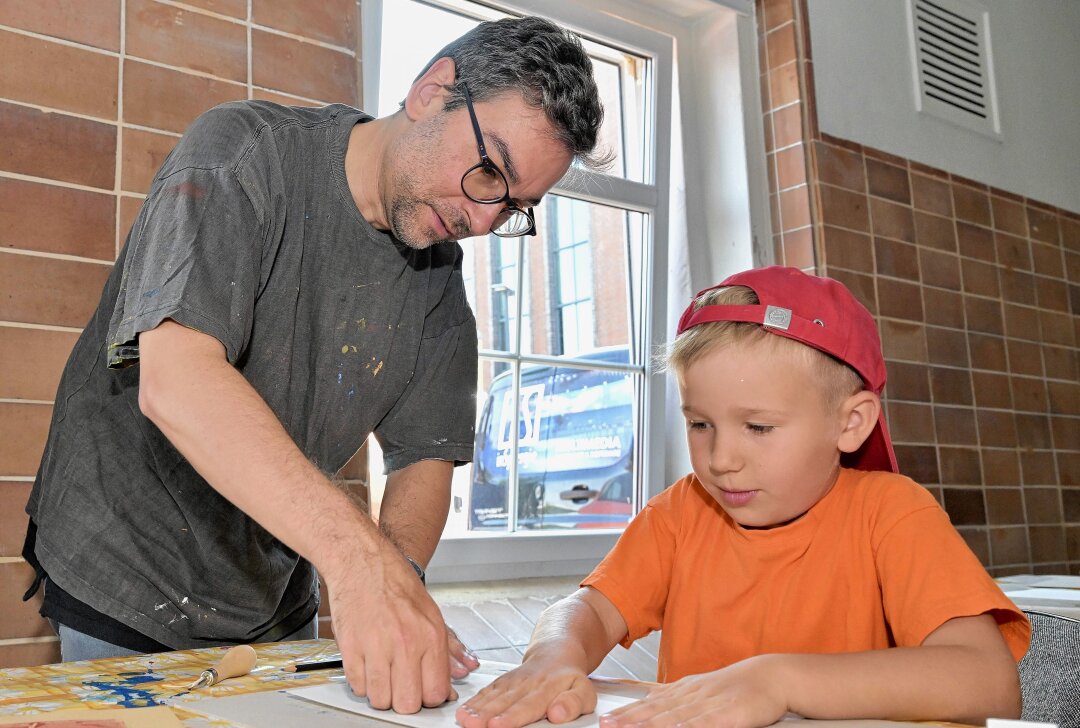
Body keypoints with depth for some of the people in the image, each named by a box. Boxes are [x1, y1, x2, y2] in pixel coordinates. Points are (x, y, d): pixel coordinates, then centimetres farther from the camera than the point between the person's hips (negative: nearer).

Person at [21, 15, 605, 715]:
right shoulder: (245, 151, -21)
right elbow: (172, 380, -35)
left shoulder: (441, 277, -3)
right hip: (125, 583, -4)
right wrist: (360, 558, -45)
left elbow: (426, 456, -4)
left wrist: (398, 582, -26)